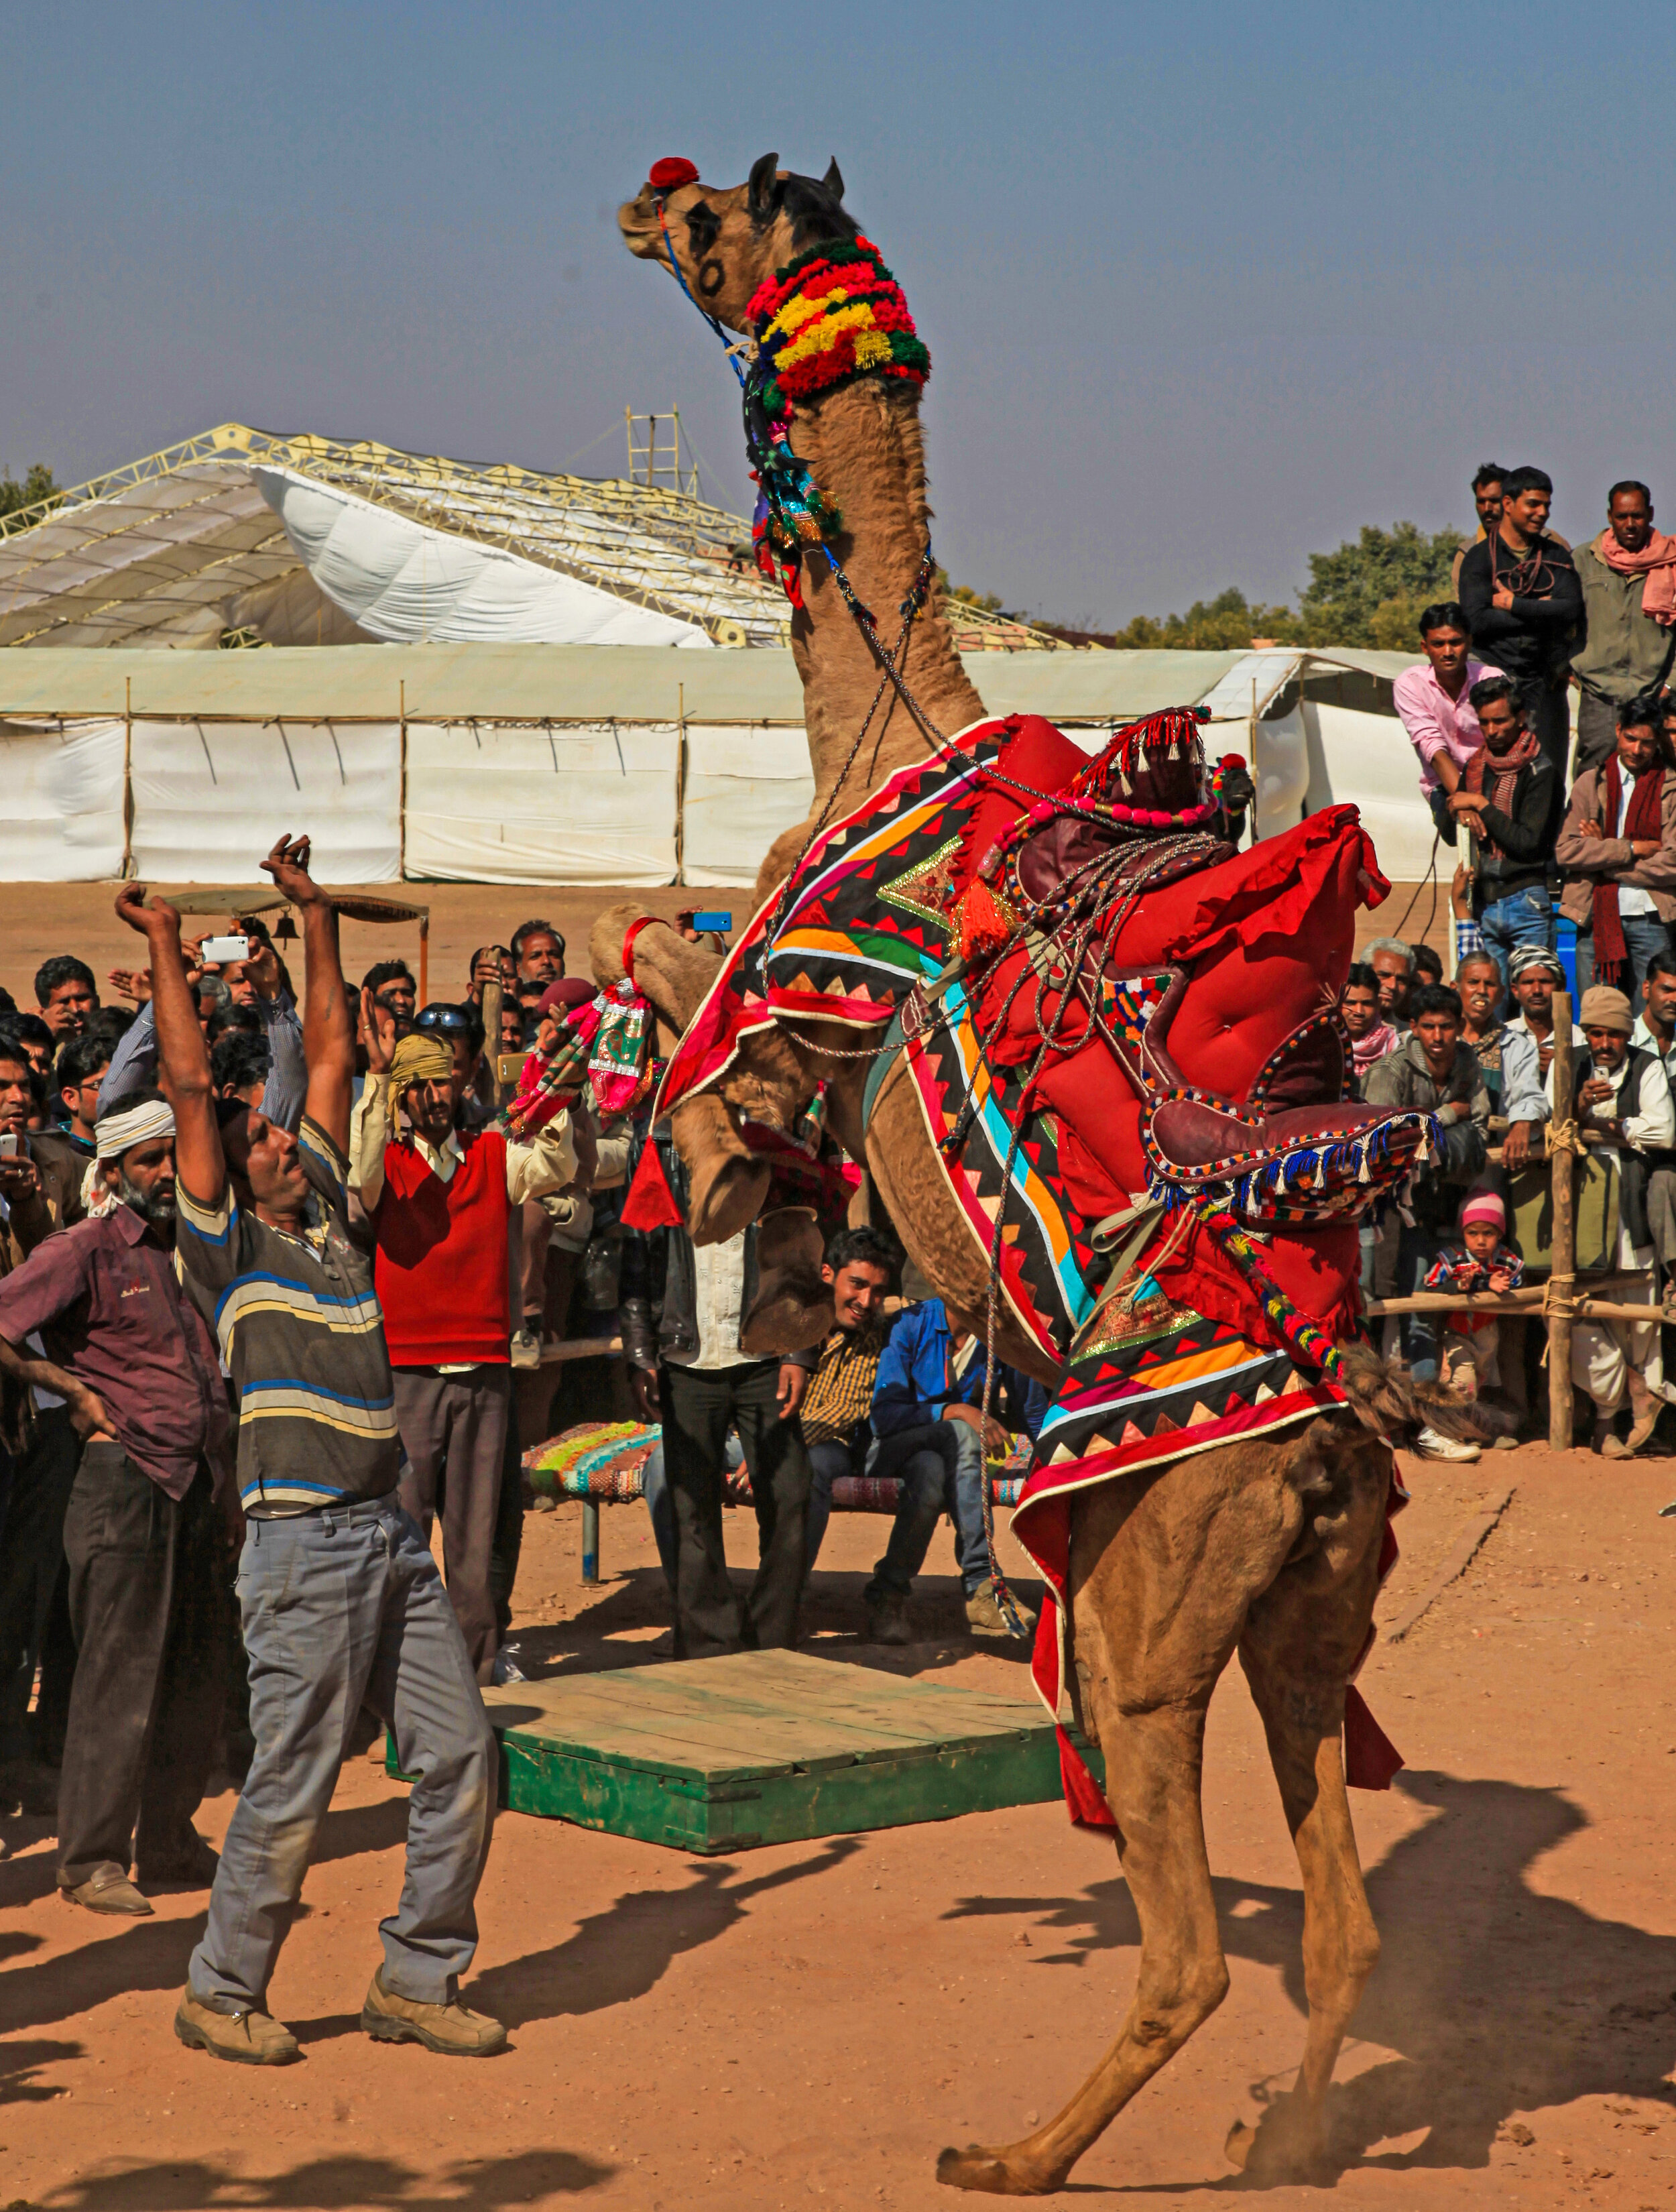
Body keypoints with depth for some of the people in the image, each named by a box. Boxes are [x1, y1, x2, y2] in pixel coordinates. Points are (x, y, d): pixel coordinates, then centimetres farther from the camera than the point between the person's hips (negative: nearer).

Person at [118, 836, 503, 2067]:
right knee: (294, 1783, -2)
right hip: (303, 1543, -7)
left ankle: (416, 1982, 18)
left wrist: (318, 919, 18)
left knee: (460, 1757, 5)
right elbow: (190, 1087, -8)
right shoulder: (225, 1246, -1)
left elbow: (334, 1053, 17)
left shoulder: (328, 1213, 15)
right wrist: (166, 950, -5)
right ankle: (222, 1996, 14)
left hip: (395, 1535, 7)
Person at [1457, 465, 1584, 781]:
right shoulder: (1479, 558, 4)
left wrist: (1513, 605, -5)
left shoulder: (1557, 557, 13)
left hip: (1545, 683, 3)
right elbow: (1476, 621, -10)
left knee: (1550, 779, -1)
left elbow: (1571, 610, -3)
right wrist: (1540, 613, -5)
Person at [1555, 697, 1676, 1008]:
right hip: (1595, 916, 1)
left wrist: (1604, 856, -5)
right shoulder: (1591, 783, 9)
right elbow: (1566, 851, -3)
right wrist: (1632, 849, -8)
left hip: (1649, 921, -1)